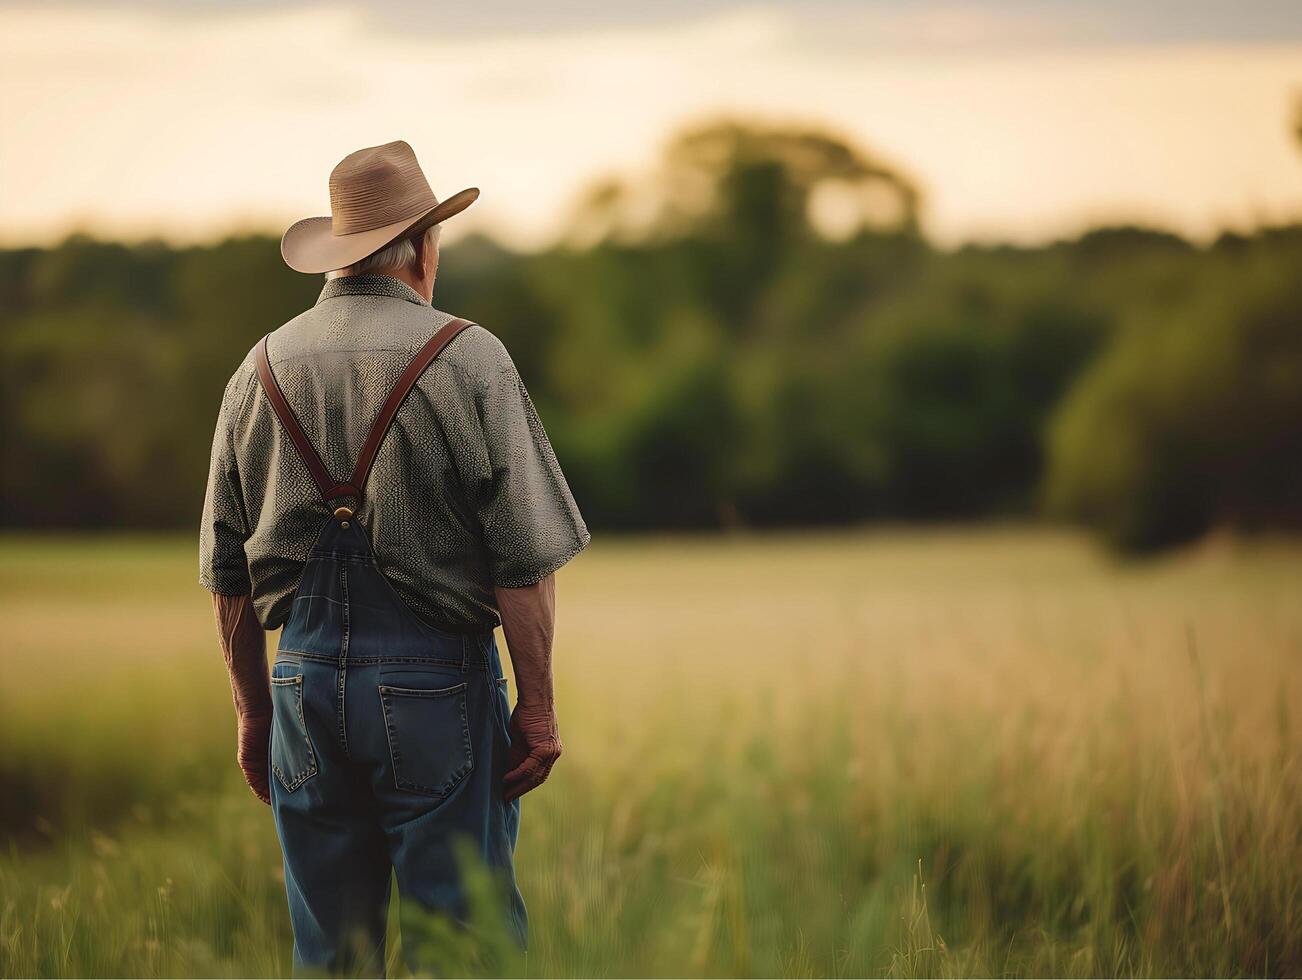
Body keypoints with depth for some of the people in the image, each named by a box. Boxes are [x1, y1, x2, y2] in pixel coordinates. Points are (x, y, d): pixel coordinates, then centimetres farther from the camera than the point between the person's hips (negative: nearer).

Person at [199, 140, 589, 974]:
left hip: (305, 679, 4)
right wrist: (538, 707, -4)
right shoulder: (467, 359, -6)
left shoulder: (263, 369, 8)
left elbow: (227, 575, 12)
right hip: (435, 678, -4)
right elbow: (524, 559, -10)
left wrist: (254, 713, 20)